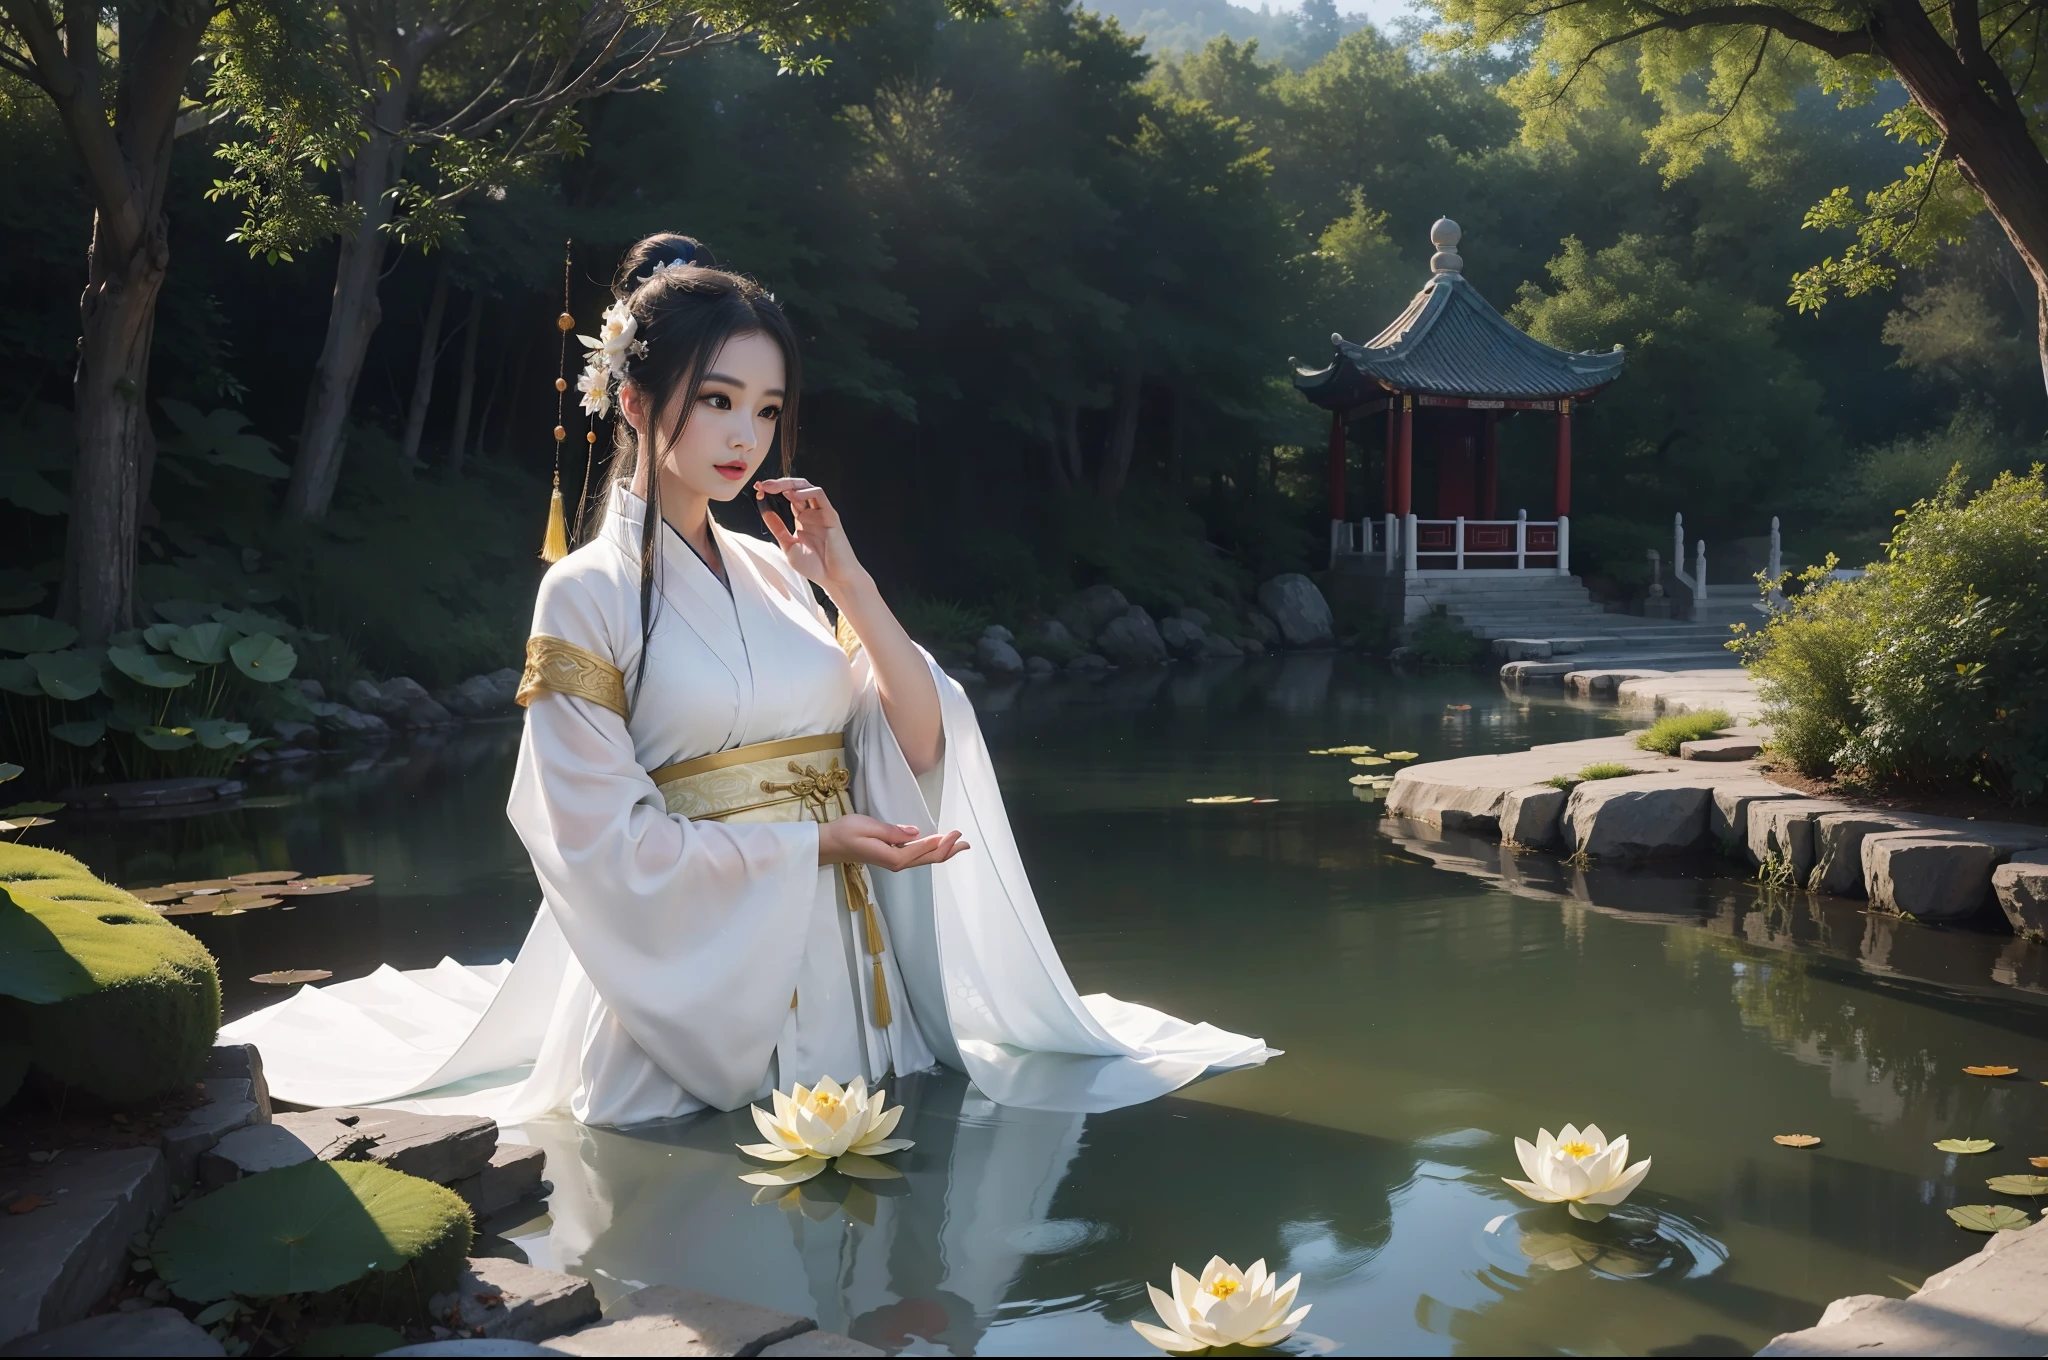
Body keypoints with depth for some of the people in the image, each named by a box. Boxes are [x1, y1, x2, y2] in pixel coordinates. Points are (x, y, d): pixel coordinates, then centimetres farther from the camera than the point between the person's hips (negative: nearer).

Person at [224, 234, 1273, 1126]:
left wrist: (848, 581, -6)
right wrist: (816, 843, -15)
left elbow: (922, 747, 4)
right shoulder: (588, 594, -6)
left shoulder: (778, 573, 10)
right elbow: (605, 842, -13)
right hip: (694, 991, -5)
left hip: (847, 973, 5)